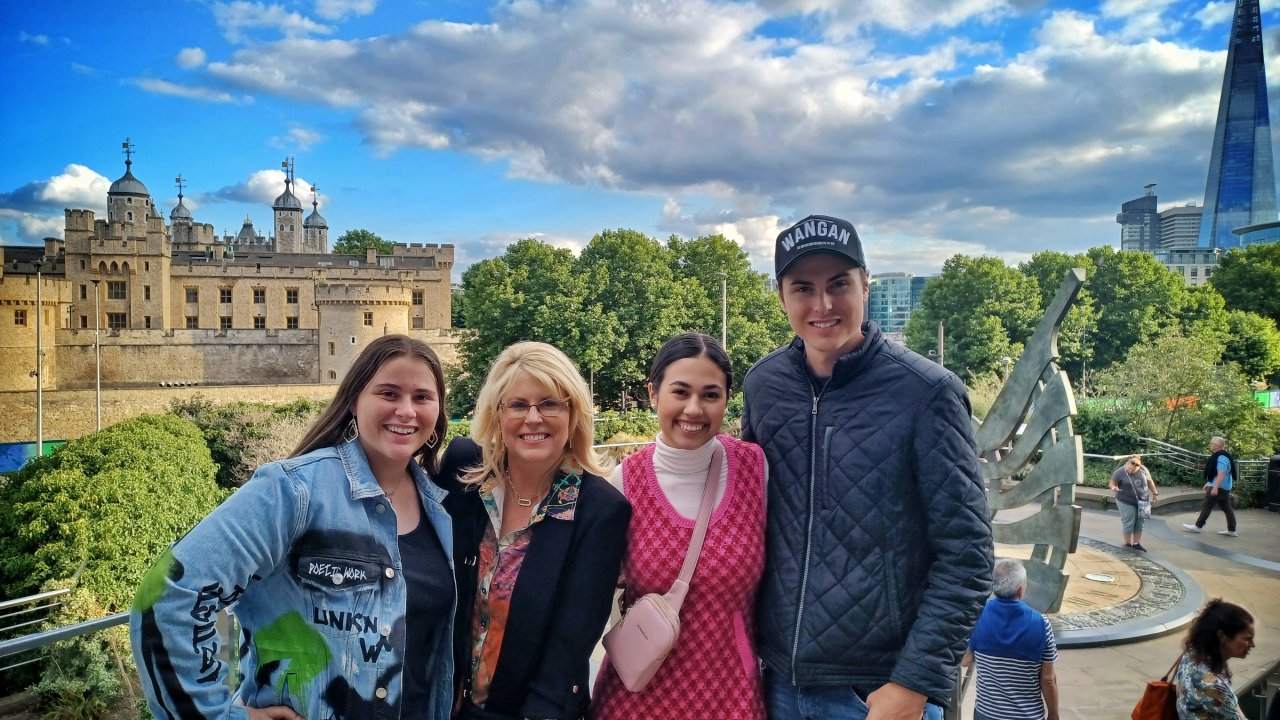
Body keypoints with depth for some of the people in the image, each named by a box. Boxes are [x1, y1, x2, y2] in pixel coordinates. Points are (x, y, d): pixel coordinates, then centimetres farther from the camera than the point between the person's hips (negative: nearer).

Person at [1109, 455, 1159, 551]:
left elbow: (1150, 481, 12)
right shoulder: (1120, 472, -15)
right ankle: (1127, 543, 11)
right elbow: (1112, 483, -9)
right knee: (1128, 523, -2)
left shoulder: (1143, 470, -3)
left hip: (1143, 501, 5)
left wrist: (1155, 492, 16)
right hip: (1127, 503, -4)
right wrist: (1114, 488, -30)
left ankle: (1136, 543, 18)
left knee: (1140, 523, 8)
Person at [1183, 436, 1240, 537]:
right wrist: (1208, 483, 25)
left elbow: (1221, 474, -27)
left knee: (1206, 506, -2)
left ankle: (1198, 526, 5)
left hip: (1219, 487, -10)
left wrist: (1215, 487, -29)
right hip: (1225, 488, 10)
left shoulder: (1221, 458, -21)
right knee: (1226, 508, 11)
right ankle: (1232, 530, 13)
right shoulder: (1218, 456, 13)